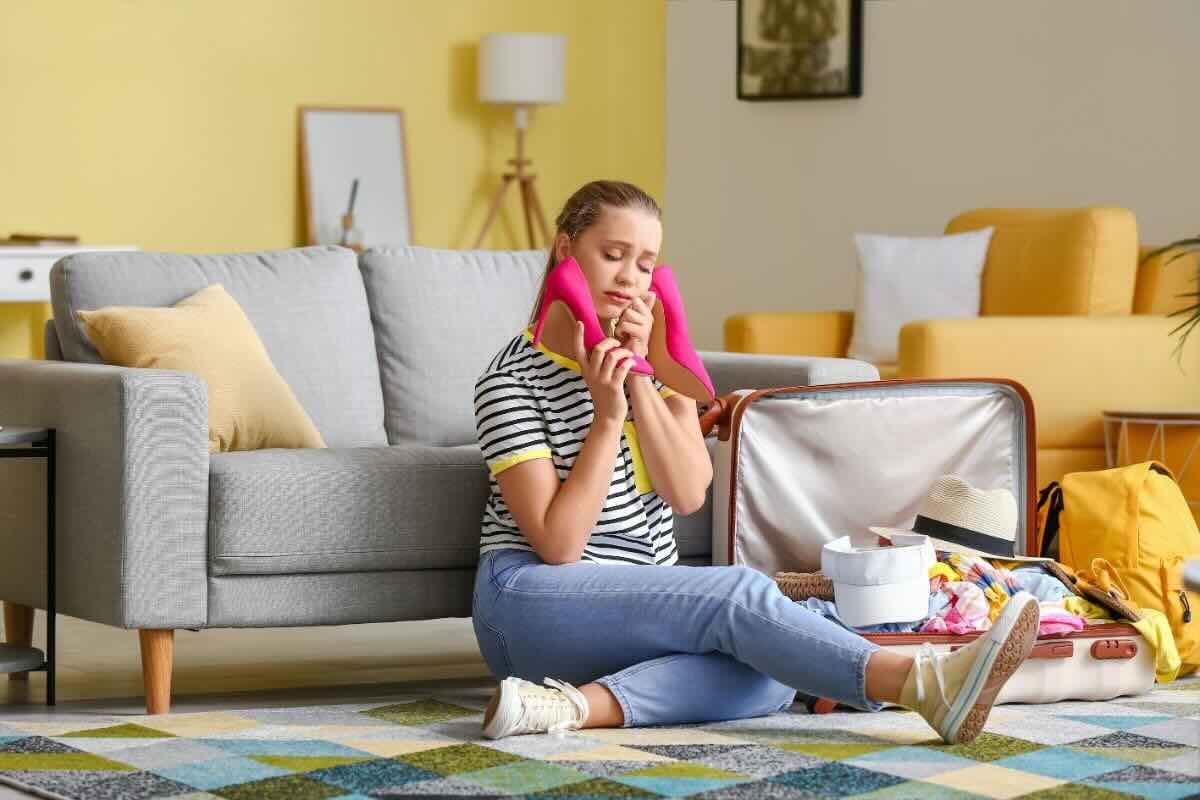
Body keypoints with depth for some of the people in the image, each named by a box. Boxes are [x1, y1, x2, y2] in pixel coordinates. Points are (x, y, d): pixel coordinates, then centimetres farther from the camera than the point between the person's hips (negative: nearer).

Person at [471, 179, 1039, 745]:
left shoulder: (656, 355, 9)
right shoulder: (512, 379, -8)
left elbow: (687, 496, -6)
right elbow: (559, 545, -15)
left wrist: (638, 376, -14)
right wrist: (607, 417, -18)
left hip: (642, 604, 6)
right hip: (533, 605, -6)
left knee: (772, 671, -27)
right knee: (739, 595, -30)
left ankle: (582, 705, -41)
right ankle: (927, 683, -46)